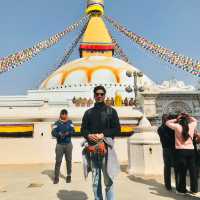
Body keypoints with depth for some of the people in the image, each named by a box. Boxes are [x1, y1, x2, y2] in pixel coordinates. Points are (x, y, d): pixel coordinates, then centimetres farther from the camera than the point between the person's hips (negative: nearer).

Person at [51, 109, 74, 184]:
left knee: (68, 160, 8)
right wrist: (59, 134, -27)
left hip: (68, 144, 1)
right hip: (59, 144, -1)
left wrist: (68, 133, -24)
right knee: (58, 161, -3)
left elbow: (73, 131, -4)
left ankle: (69, 176, 21)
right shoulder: (57, 123, 2)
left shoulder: (69, 122, 6)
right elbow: (53, 133, -8)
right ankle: (56, 177, 6)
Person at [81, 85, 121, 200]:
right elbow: (83, 129, 13)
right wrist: (88, 135, -9)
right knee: (95, 181, 11)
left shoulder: (111, 111, 8)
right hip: (92, 149, 3)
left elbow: (117, 129, 1)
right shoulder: (88, 112, 16)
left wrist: (103, 134, -13)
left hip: (106, 148, -3)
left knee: (108, 180, -3)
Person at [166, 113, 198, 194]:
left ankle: (182, 189, 17)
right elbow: (195, 120, 24)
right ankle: (194, 189, 22)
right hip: (191, 150, 2)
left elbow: (167, 122, 6)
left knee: (182, 171, 7)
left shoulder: (177, 127, -7)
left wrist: (176, 119, 6)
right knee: (193, 171, 12)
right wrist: (188, 117, 12)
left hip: (181, 151, -2)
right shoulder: (192, 126, 1)